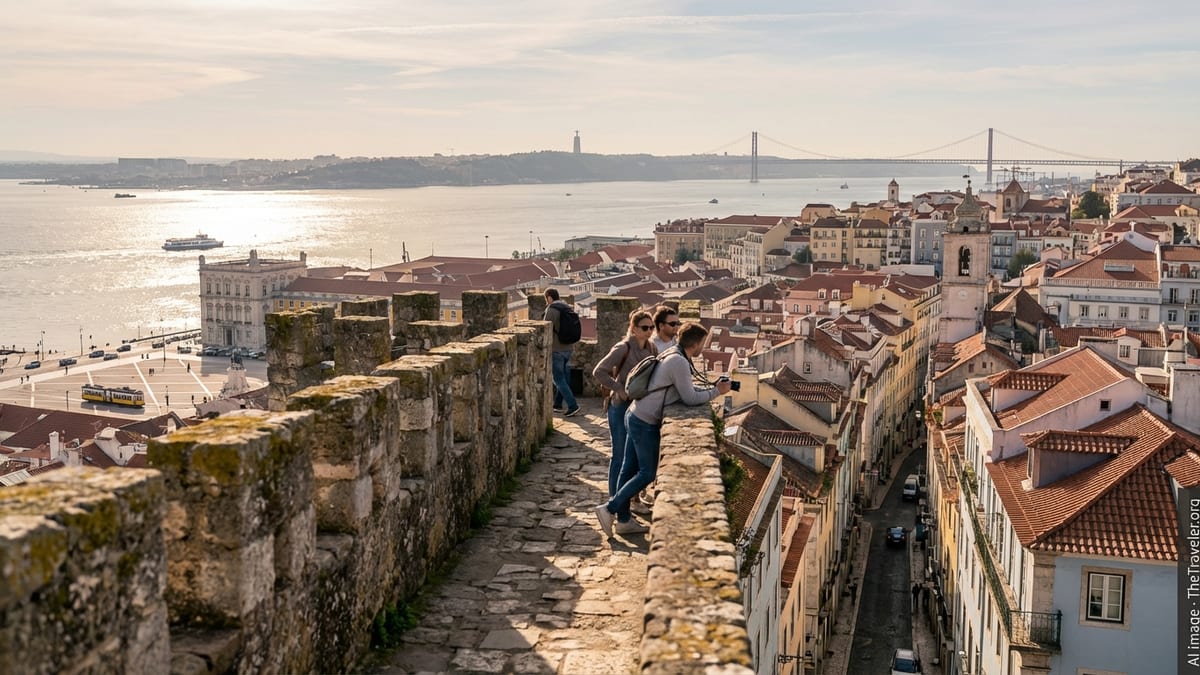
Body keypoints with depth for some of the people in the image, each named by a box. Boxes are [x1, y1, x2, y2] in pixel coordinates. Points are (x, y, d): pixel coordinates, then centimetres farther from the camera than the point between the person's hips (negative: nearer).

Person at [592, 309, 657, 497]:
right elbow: (599, 372, -19)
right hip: (621, 406, -6)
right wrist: (620, 389, -21)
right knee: (620, 455, 2)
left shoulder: (650, 348, 4)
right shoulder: (623, 348, -16)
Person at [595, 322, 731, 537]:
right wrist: (716, 392, -4)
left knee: (630, 469, 12)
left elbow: (685, 390, 19)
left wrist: (712, 388, 10)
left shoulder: (673, 355, 12)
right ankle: (609, 509, 1)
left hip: (634, 415, 10)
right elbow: (690, 399, -15)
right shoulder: (679, 362, -19)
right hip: (646, 423, -10)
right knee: (647, 473, -1)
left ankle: (624, 520, 20)